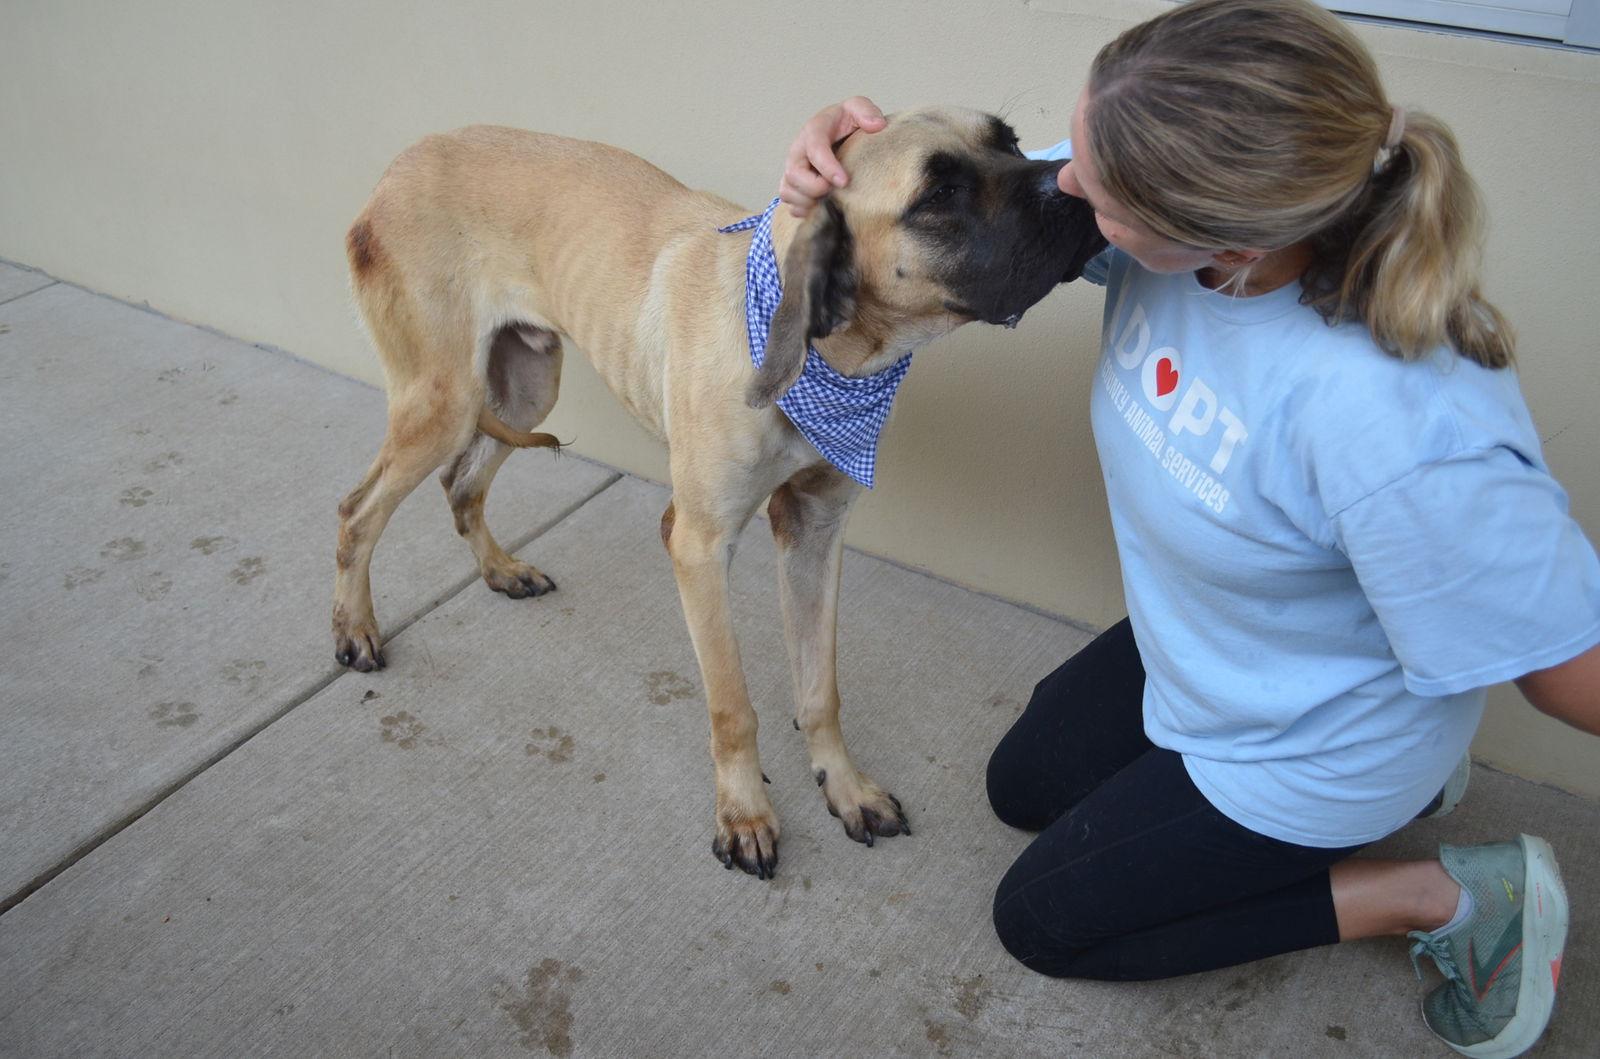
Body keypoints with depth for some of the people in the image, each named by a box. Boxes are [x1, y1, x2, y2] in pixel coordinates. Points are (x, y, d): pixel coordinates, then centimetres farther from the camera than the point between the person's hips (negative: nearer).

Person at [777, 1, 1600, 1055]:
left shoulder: (1405, 432, -45)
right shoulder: (1174, 215, -25)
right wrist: (847, 138, -25)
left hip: (1314, 751, -7)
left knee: (1043, 919, 8)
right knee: (1024, 787, 26)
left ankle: (1443, 899, 11)